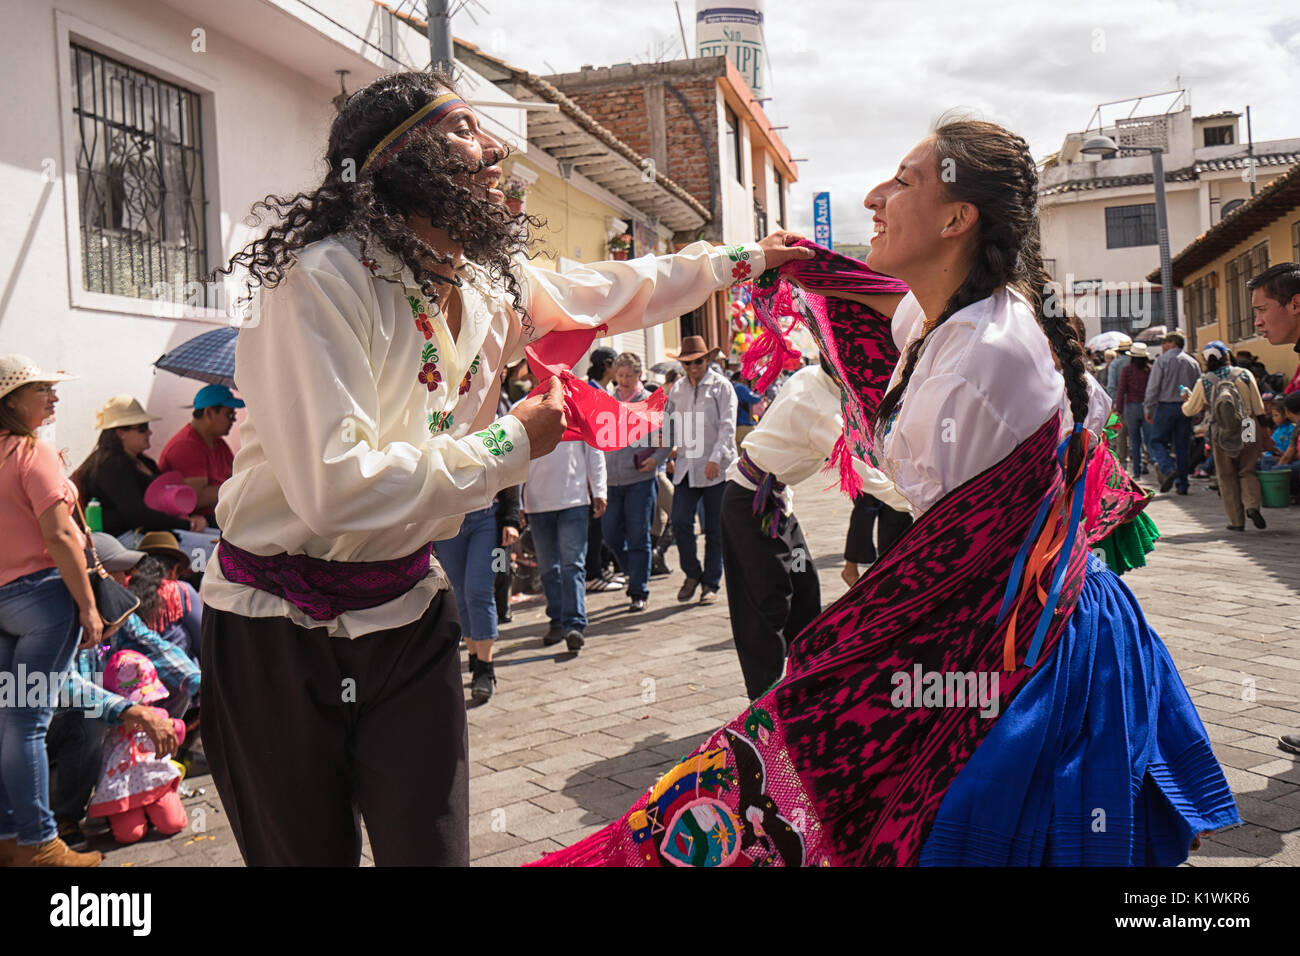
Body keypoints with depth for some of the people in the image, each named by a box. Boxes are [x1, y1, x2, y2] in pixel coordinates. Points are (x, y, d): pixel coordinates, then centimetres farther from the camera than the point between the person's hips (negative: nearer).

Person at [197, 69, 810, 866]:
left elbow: (610, 294, 20)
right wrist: (508, 446, -19)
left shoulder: (488, 282, 2)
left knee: (436, 847, 5)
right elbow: (333, 486, -31)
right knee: (309, 856, 11)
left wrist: (748, 257, 27)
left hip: (405, 609, 5)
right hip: (279, 626, -5)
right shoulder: (326, 278, -22)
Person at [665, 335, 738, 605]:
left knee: (714, 529, 2)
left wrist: (715, 458, -19)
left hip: (716, 467, -3)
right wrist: (668, 455, 12)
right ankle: (692, 574, 13)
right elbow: (668, 423, 21)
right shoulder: (677, 388, 13)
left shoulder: (721, 386, -1)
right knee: (680, 522, -8)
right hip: (686, 467, 3)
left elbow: (727, 426, -9)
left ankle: (711, 584, 14)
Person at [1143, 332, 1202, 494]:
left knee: (1157, 441, 3)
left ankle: (1169, 469, -22)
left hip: (1166, 406, -4)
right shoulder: (1193, 363, 11)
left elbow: (1153, 387, -8)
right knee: (1182, 445, 8)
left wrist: (1148, 408, -3)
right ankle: (1182, 485, 7)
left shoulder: (1162, 360, -4)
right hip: (1186, 408, 5)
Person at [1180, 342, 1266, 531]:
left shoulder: (1204, 383, -6)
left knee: (1227, 477, 11)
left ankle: (1236, 521, 8)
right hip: (1249, 432, 1)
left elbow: (1189, 410, 7)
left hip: (1222, 436, 0)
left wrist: (1187, 400, 28)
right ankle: (1252, 505, -12)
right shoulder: (1244, 375, -4)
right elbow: (1259, 408, -1)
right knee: (1247, 472, 14)